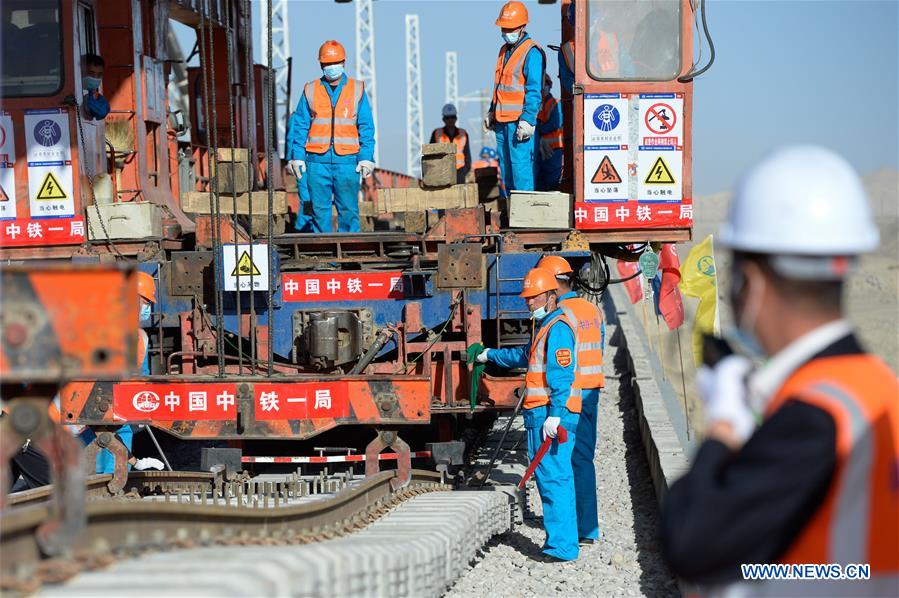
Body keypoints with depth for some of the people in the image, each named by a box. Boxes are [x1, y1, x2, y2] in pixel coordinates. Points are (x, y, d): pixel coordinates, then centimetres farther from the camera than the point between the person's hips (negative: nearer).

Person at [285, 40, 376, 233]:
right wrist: (296, 157, -1)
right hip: (317, 159, 1)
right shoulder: (310, 90, 10)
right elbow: (299, 126, 8)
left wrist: (366, 157, -4)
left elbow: (366, 128, 6)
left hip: (347, 159, -1)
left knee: (348, 209, -2)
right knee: (319, 208, 0)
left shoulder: (357, 89, 8)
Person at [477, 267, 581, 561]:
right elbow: (525, 356, 43)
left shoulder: (558, 328, -11)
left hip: (550, 415, -11)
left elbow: (562, 374, -21)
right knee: (557, 478, 12)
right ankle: (563, 541, 16)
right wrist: (491, 355, 56)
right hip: (545, 415, 11)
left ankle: (562, 545, -15)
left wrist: (555, 414, -29)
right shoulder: (546, 328, 23)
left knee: (552, 477, -13)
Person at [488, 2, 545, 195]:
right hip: (502, 121, 9)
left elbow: (534, 91, -15)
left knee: (520, 165, -11)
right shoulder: (504, 50, 18)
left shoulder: (531, 53, -10)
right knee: (505, 166, 10)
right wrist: (492, 112, 21)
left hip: (519, 121, -9)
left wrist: (527, 120, -20)